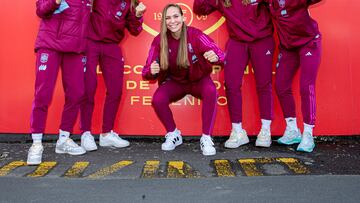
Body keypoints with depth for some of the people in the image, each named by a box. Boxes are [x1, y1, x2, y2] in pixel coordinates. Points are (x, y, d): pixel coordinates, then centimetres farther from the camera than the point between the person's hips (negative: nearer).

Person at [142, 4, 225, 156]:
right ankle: (173, 135, 2)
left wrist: (215, 57, -51)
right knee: (157, 100, -26)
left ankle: (206, 138, -18)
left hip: (198, 80, -1)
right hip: (175, 82, 2)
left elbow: (218, 53, -26)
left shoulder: (194, 34, -18)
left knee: (211, 91, -34)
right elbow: (147, 72, -14)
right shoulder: (159, 40, -13)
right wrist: (151, 71, -39)